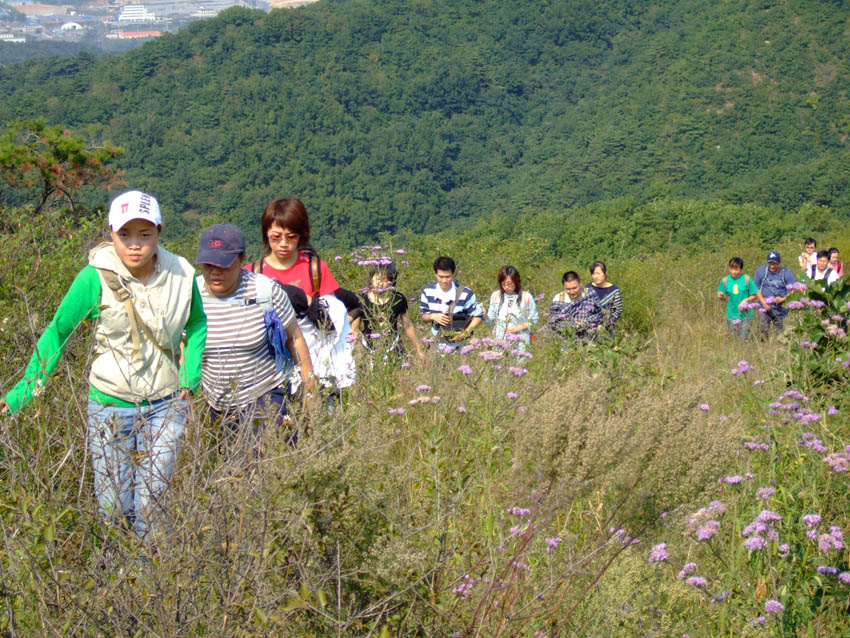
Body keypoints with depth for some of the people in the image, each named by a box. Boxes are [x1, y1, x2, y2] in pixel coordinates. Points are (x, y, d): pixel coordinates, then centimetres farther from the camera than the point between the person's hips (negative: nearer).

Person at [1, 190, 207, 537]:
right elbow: (58, 331, -4)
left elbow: (197, 324, 12)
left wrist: (189, 379, 2)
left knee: (151, 506, 3)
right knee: (112, 507, 6)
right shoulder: (96, 277, -13)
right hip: (110, 405, -1)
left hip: (165, 405, 1)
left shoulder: (181, 275, -7)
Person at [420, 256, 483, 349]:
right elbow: (423, 316, 5)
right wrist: (433, 316, -17)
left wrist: (465, 332, -20)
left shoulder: (465, 294, -15)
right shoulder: (427, 292, -6)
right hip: (436, 344, 2)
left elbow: (478, 316, -7)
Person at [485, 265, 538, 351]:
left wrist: (519, 327, -10)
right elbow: (491, 322, 9)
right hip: (499, 342, 2)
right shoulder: (495, 296, 6)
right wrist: (485, 315, -10)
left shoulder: (526, 297, -3)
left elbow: (534, 321, 3)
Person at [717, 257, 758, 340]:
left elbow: (755, 295, -1)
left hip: (745, 315, -2)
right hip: (731, 315, 2)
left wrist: (746, 300, -19)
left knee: (744, 339, -2)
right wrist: (721, 296, -16)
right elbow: (723, 296, 7)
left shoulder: (746, 279, -7)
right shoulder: (725, 280, -2)